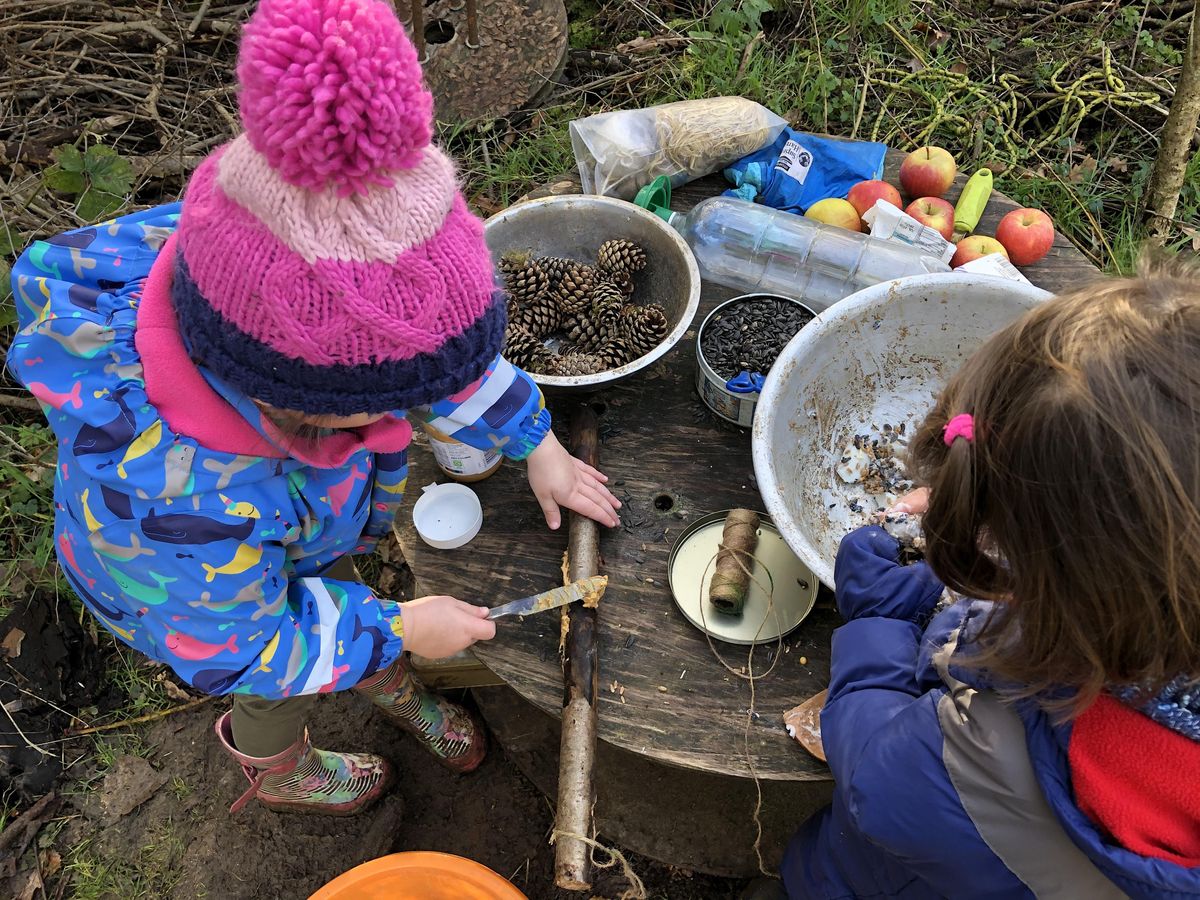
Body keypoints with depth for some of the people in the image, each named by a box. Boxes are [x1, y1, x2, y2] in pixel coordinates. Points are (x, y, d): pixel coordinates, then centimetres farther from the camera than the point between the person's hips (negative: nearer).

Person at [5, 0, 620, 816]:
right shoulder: (173, 501, -50)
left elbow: (450, 353, -14)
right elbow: (233, 647, -28)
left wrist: (537, 448, -6)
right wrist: (400, 628, -20)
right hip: (198, 588, -4)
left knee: (347, 596, 32)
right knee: (281, 692, 26)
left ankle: (391, 688, 68)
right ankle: (276, 770, 64)